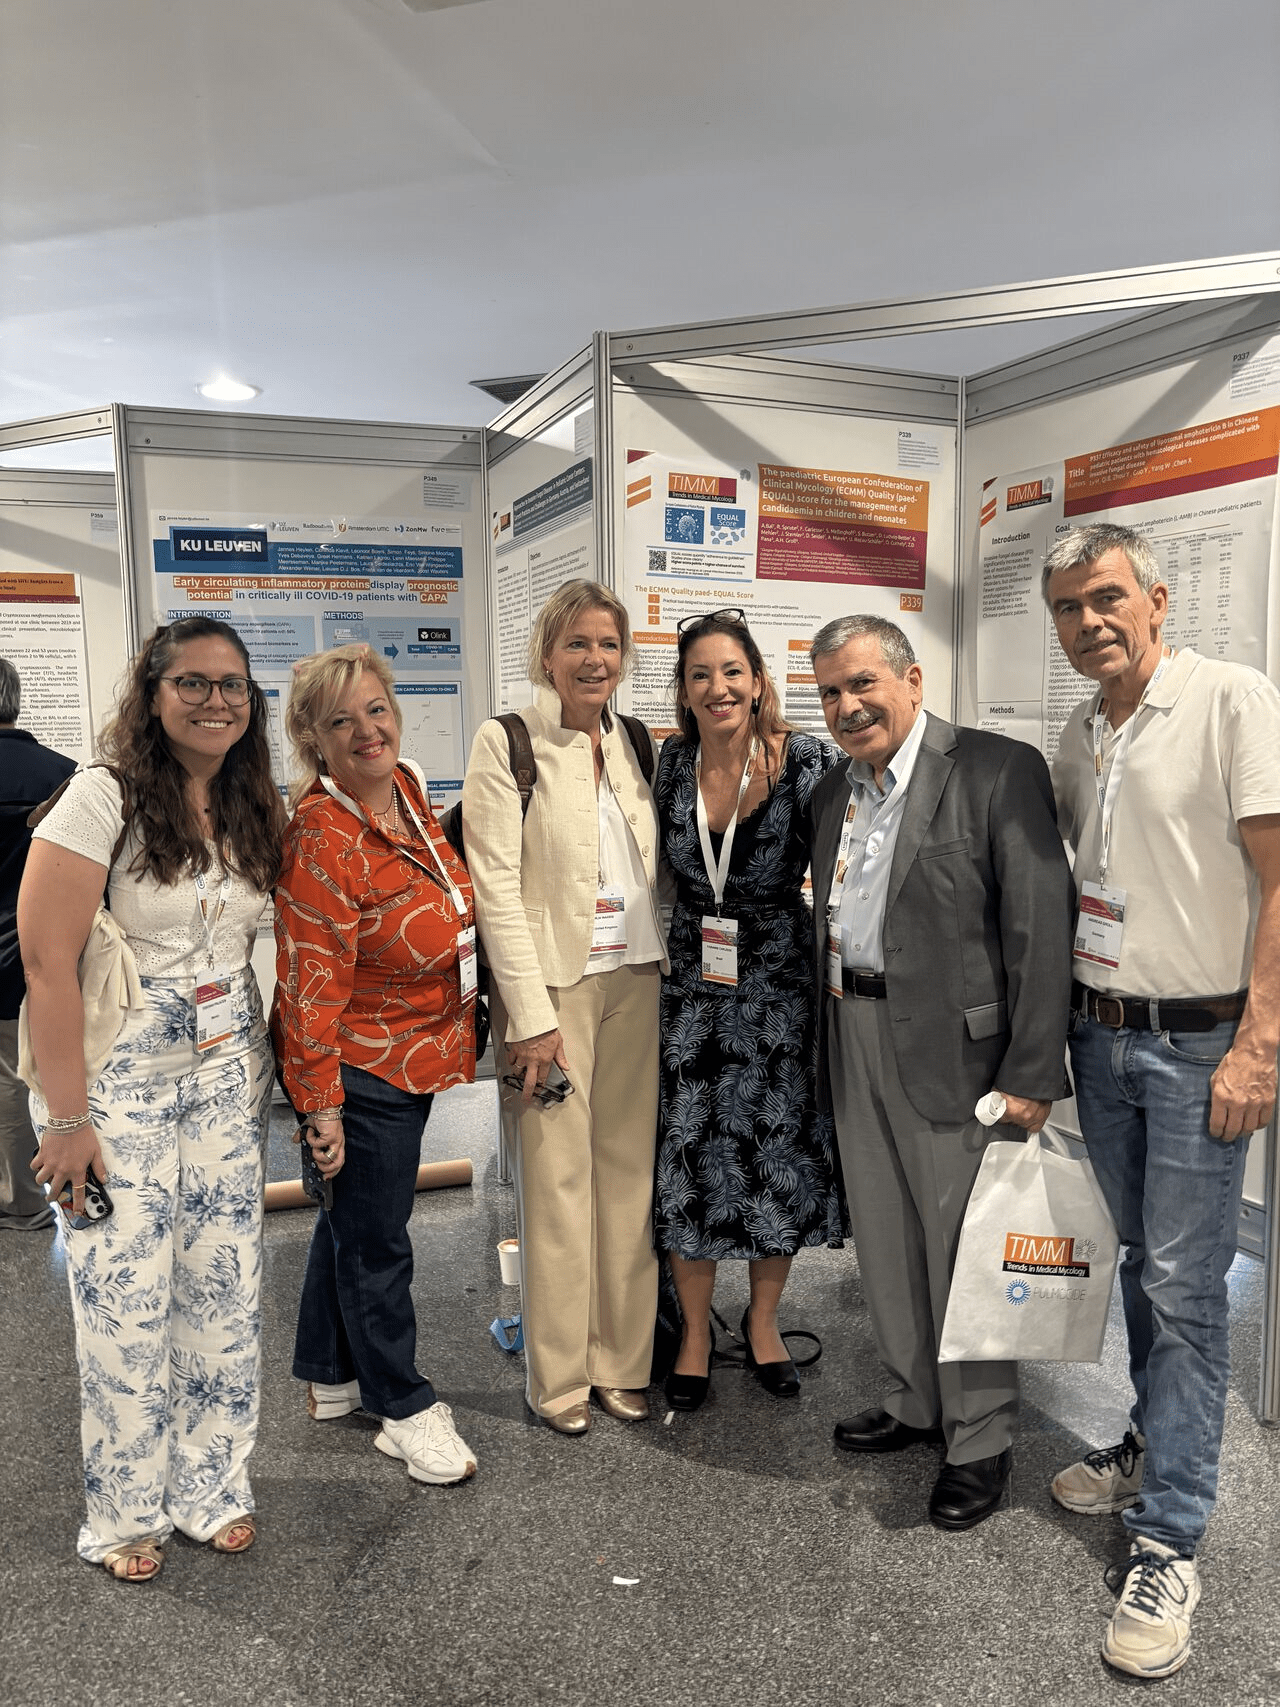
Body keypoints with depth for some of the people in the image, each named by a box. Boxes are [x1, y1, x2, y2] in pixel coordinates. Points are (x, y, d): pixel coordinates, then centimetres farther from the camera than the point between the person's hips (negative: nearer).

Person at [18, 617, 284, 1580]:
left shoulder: (256, 810, 5)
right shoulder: (105, 797, -12)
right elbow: (47, 961, -15)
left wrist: (272, 1066, 7)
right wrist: (67, 1117, -15)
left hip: (229, 1072, 5)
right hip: (117, 1076, -5)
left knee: (224, 1283, 9)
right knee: (124, 1294, 3)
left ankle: (212, 1487, 29)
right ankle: (128, 1512, 25)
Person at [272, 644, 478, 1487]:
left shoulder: (408, 786, 1)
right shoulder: (321, 836, -23)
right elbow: (314, 980, -22)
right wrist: (321, 1102, -20)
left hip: (415, 1050, 8)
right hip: (361, 1067, -8)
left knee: (350, 1219, 22)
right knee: (375, 1237, 8)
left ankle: (331, 1375, 41)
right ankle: (405, 1408, 26)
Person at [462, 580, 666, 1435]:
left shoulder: (633, 743, 11)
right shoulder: (506, 742, -5)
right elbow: (497, 887, -11)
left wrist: (665, 968, 6)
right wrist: (532, 1017, -14)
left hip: (636, 975, 5)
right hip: (556, 978, -5)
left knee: (630, 1169, 9)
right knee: (559, 1175, 2)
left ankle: (622, 1362, 24)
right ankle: (560, 1375, 18)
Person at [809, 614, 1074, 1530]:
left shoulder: (999, 770, -12)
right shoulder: (833, 790, 10)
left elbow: (1042, 929, -15)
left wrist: (1032, 1075, -17)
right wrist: (832, 1037, 8)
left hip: (951, 1044, -6)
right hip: (854, 1040, 7)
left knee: (963, 1249, 6)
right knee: (886, 1242, 19)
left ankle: (981, 1439, 27)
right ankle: (914, 1400, 39)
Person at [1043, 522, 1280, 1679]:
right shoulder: (1077, 739, 8)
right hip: (1101, 1036, 6)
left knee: (1185, 1287, 0)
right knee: (1141, 1262, 18)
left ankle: (1168, 1545, 12)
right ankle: (1155, 1447, 37)